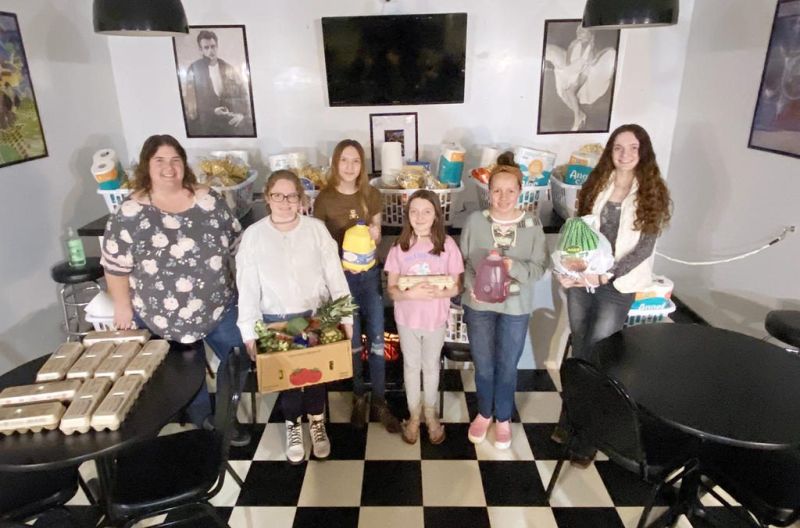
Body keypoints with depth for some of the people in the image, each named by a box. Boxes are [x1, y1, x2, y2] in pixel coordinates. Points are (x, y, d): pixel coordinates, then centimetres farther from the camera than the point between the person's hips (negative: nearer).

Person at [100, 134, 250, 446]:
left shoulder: (209, 200, -3)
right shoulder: (130, 213, -12)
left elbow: (235, 243, 4)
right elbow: (115, 265, -7)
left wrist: (239, 284, 5)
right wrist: (123, 307, -6)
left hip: (219, 306, 3)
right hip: (162, 315, -3)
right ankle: (203, 416, 41)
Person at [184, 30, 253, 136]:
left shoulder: (227, 68, 7)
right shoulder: (194, 69, -1)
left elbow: (243, 92, 8)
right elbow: (191, 99, -2)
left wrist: (242, 113, -6)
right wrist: (212, 111, -13)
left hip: (232, 120, 2)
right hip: (208, 122, -2)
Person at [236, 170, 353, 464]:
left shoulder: (317, 229, -5)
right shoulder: (253, 235, -6)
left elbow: (335, 275, -3)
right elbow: (247, 287, -5)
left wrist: (346, 316, -6)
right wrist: (249, 332, -7)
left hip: (316, 316, 1)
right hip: (276, 321, 0)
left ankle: (316, 422, 39)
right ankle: (293, 425, 39)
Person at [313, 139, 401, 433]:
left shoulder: (371, 195, 1)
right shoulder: (324, 199, -6)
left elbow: (377, 237, 10)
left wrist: (375, 235, -13)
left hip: (370, 273, 2)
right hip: (341, 275, -2)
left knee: (377, 339, 4)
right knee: (352, 341, 9)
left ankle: (379, 402, 18)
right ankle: (358, 398, 29)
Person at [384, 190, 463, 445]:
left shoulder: (447, 245, -11)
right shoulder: (399, 246, -8)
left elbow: (456, 287, -6)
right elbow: (392, 289, -6)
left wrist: (437, 292, -26)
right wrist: (411, 293, -26)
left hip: (436, 319, -1)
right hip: (407, 318, 1)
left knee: (431, 366, 18)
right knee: (411, 366, 17)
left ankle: (430, 413, 39)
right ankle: (414, 415, 36)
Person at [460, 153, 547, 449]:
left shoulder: (532, 225, -7)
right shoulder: (475, 221, -8)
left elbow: (538, 269, -7)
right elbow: (461, 261, -2)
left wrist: (512, 266, -26)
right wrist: (471, 284, -19)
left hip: (516, 308, 0)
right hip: (479, 305, 0)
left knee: (507, 367, 14)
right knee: (483, 366, 15)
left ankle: (503, 418, 38)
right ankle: (484, 413, 40)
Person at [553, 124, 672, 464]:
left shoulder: (652, 192, -5)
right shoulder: (596, 184, 5)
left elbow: (645, 247, -9)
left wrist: (608, 274, -19)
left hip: (618, 287, -3)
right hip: (581, 281, 3)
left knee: (598, 358, 1)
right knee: (579, 353, 14)